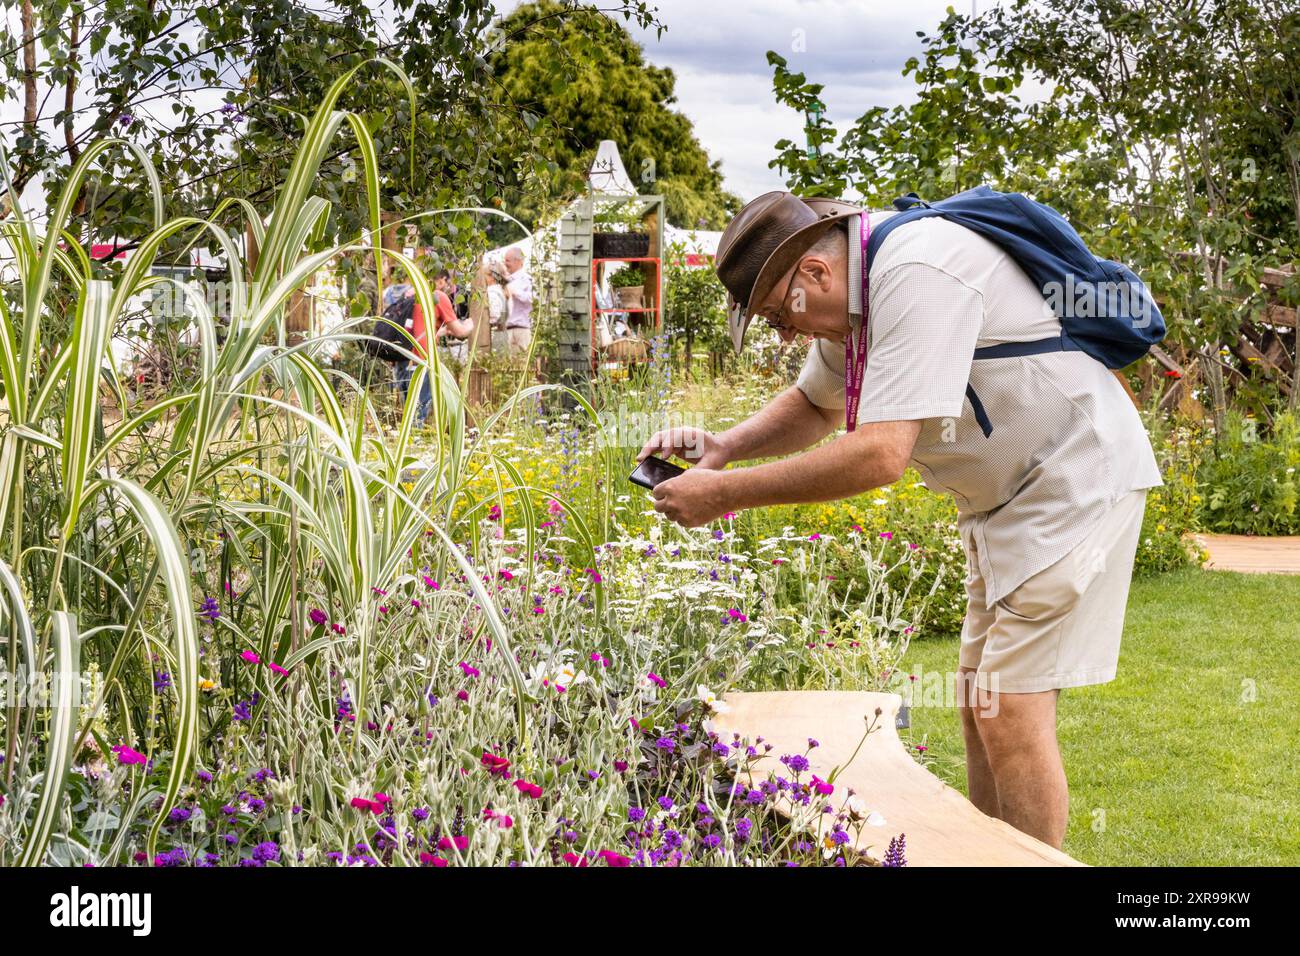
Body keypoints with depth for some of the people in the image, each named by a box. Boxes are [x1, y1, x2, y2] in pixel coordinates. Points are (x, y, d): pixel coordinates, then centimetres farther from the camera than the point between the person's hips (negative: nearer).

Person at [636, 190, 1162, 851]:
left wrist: (726, 494, -27)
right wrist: (723, 447, 1)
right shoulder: (856, 288, 4)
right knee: (979, 703, 12)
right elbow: (814, 404, 20)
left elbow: (881, 454, -33)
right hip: (1006, 493, 10)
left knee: (1010, 711, -13)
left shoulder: (919, 276, -27)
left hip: (1076, 475, -10)